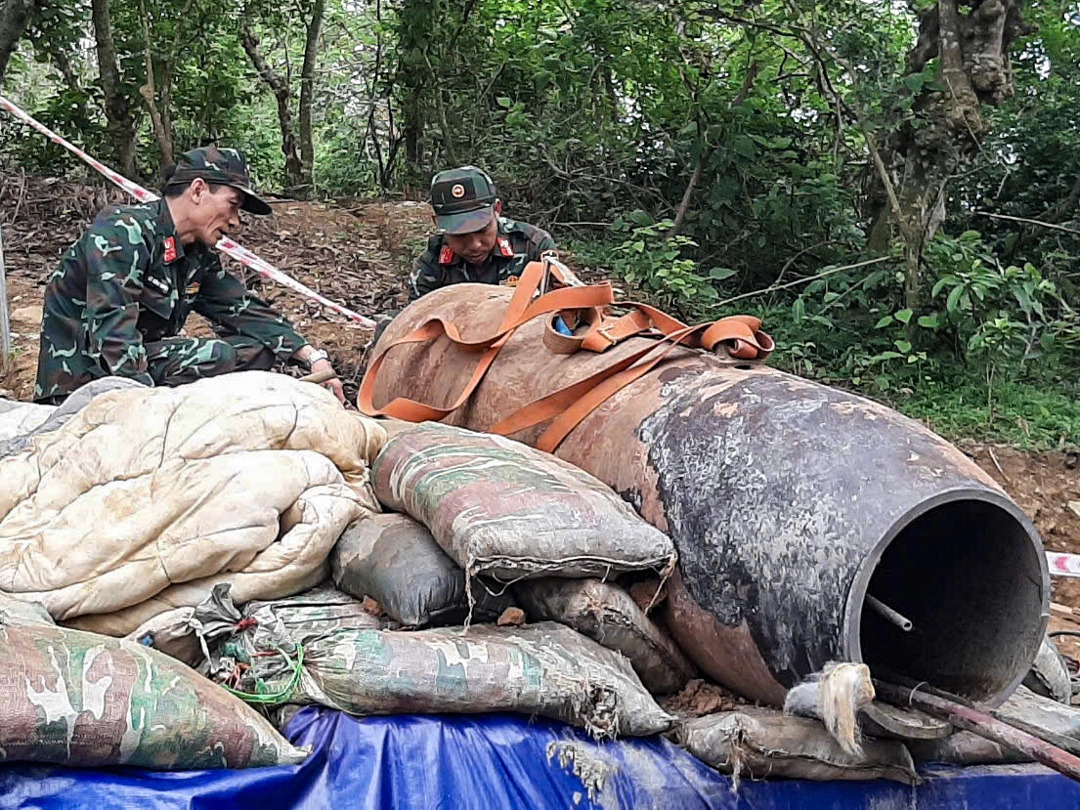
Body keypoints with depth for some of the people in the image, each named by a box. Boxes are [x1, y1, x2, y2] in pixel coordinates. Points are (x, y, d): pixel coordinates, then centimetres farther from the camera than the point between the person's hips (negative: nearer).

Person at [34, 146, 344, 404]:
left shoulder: (198, 255, 10)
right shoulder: (122, 232, -17)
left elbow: (243, 310, 13)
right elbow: (111, 332, -27)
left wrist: (313, 357, 1)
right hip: (81, 379, -9)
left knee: (255, 350, -1)